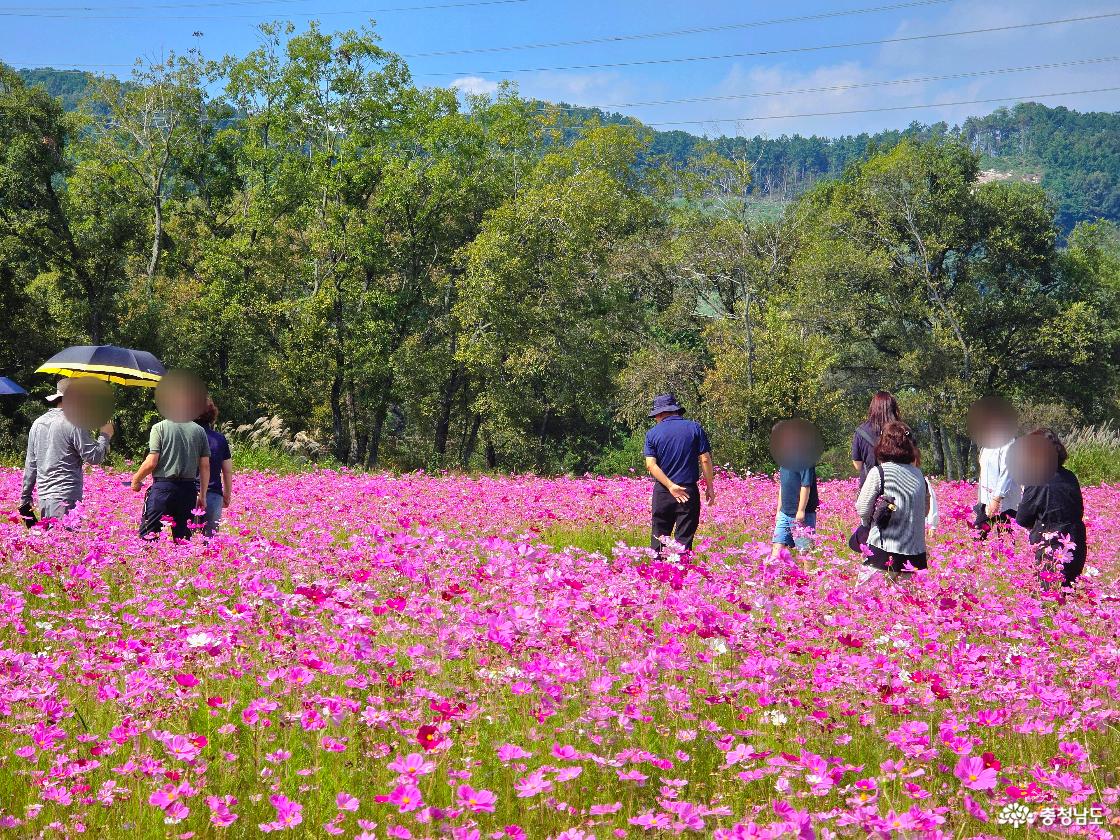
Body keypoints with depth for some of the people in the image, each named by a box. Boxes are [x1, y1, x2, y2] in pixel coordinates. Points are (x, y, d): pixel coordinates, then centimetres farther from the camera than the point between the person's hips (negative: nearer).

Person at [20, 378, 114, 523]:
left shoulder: (38, 424, 12)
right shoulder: (73, 424, -10)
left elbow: (30, 464, 17)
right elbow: (94, 457, -10)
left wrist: (25, 497, 22)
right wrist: (105, 436, 6)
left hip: (43, 497, 7)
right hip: (67, 498, -7)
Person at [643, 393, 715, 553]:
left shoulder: (653, 433, 2)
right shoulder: (695, 428, 1)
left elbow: (651, 464, -9)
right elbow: (705, 459, -4)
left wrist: (671, 486, -14)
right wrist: (710, 487, 4)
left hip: (662, 492, 1)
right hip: (690, 491, -1)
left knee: (659, 538, 9)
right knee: (684, 540, 1)